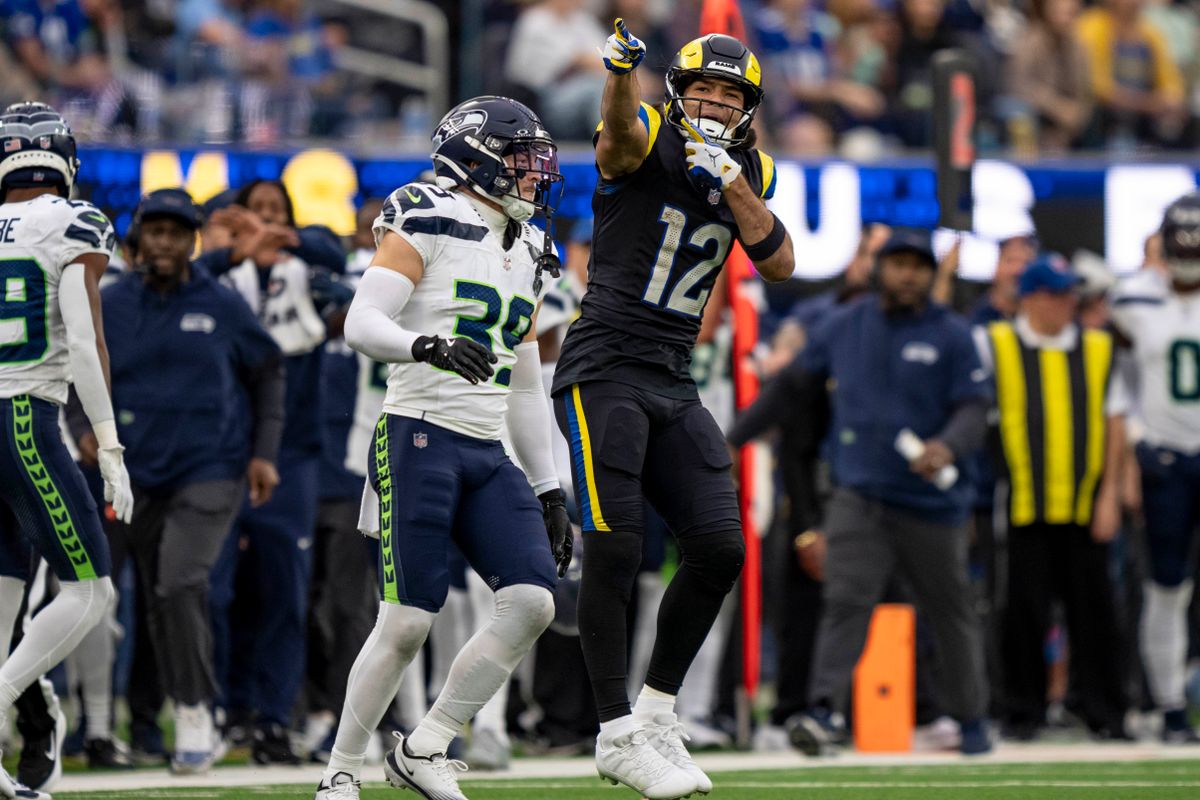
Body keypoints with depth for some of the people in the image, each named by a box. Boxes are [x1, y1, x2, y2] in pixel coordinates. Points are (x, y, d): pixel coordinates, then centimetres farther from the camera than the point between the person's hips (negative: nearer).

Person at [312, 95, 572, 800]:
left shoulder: (525, 255, 20)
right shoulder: (429, 224, -3)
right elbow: (362, 325, -14)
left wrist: (549, 493, 21)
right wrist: (430, 346, -32)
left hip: (488, 454, 7)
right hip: (421, 437, -7)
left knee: (533, 602, -10)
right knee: (408, 621, -11)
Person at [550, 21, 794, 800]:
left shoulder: (750, 173, 12)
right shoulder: (646, 144, -7)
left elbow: (780, 264, 1)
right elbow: (622, 131, -32)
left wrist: (732, 182, -13)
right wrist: (623, 72, -55)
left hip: (673, 385, 7)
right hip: (605, 369, -7)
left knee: (720, 549, 3)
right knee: (615, 550, -12)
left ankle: (658, 709, 19)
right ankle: (618, 735, -5)